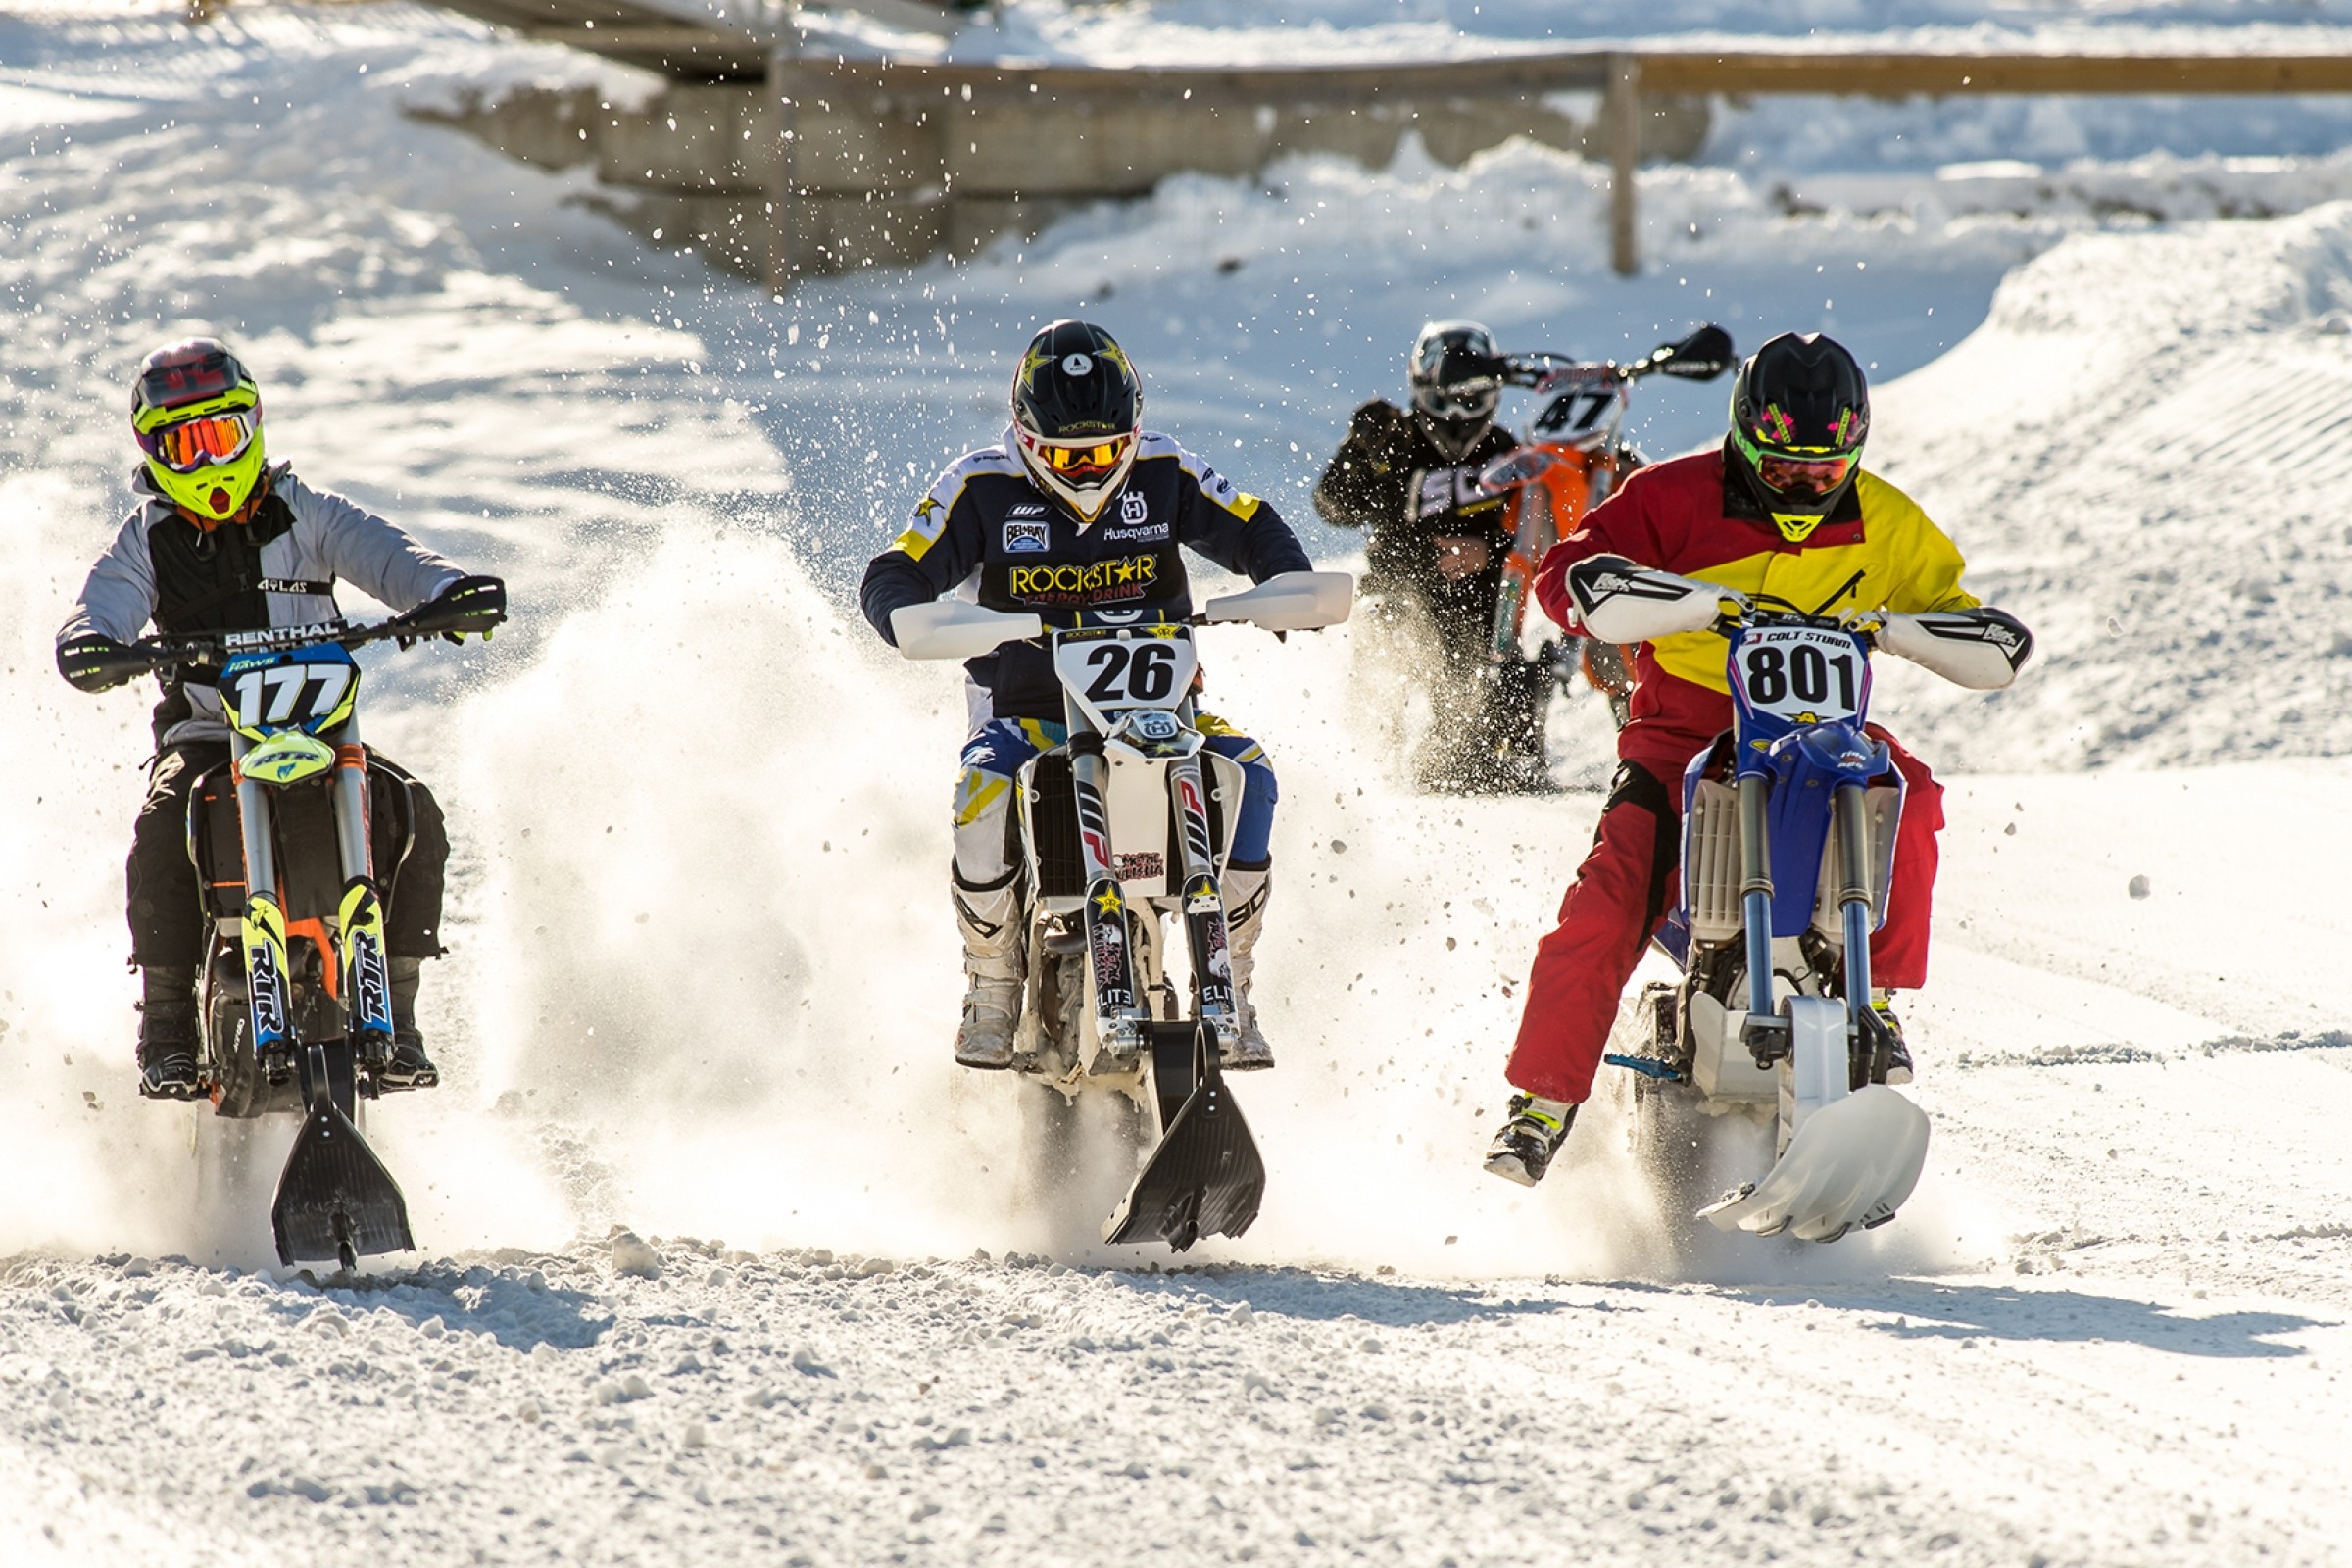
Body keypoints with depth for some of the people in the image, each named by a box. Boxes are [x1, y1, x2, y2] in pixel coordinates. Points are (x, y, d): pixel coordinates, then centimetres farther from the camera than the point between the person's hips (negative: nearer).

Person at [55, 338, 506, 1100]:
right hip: (204, 738, -1)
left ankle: (394, 1016, -15)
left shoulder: (307, 518, 6)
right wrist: (93, 649, -34)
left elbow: (383, 555, -10)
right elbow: (103, 607, -8)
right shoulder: (148, 539, 7)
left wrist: (447, 593, -32)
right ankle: (166, 1025, -20)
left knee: (414, 817, -25)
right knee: (162, 831, -32)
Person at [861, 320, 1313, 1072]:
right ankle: (992, 995, -12)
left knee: (1248, 777, -24)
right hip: (1026, 710, -2)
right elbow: (892, 577, -9)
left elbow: (1255, 530, 9)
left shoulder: (1163, 472, 1)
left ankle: (1229, 991, -9)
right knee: (985, 799, -34)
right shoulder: (981, 486, -6)